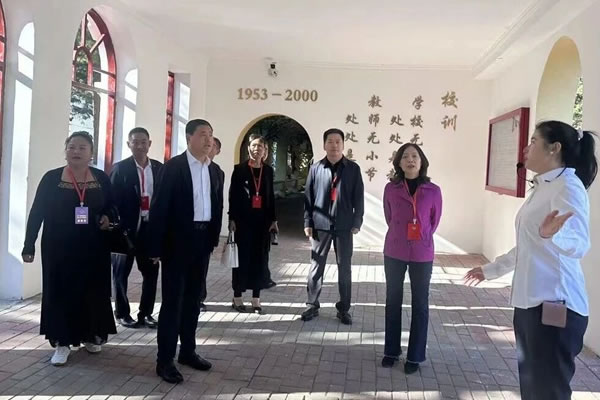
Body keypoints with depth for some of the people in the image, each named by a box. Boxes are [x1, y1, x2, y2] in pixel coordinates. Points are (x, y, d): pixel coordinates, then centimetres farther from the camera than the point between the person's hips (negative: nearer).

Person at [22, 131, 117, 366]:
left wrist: (108, 218, -10)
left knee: (93, 292, 10)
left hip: (93, 249, 2)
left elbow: (112, 206, 12)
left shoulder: (101, 178, 2)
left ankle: (91, 335, 27)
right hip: (59, 248, -1)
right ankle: (62, 342, 13)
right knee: (60, 292, 3)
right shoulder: (51, 178, -3)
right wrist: (29, 245, -7)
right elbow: (36, 213, -3)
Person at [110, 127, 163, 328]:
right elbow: (112, 199, -8)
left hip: (151, 227, 4)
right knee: (122, 271, 8)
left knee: (151, 270, 9)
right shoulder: (120, 168, -4)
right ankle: (122, 313, 24)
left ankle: (146, 313, 23)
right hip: (127, 227, -3)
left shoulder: (159, 168, 6)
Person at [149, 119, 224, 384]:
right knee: (173, 299, -1)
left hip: (203, 239, 6)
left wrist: (214, 238, 9)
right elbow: (160, 207, -11)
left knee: (193, 298, 14)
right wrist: (156, 246, -14)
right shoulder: (173, 166, -8)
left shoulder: (214, 170, 9)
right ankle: (165, 360, 8)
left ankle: (187, 351, 27)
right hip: (178, 239, -6)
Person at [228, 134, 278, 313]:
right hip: (243, 219, -3)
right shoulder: (239, 169, 0)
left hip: (262, 219, 3)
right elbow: (232, 195, -2)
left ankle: (256, 298, 13)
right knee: (242, 256, 1)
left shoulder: (268, 170, 9)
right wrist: (232, 218, -9)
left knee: (260, 258, 5)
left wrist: (273, 219, 6)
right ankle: (237, 296, 13)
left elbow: (271, 196, 11)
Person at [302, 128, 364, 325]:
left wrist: (357, 222, -3)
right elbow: (308, 197, 4)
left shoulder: (353, 168, 1)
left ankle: (344, 309, 19)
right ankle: (312, 305, 20)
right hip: (320, 225, 0)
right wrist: (308, 222, 0)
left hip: (344, 226, 0)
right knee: (316, 267, 7)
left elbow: (358, 197, 2)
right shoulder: (316, 168, 2)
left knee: (344, 268, 7)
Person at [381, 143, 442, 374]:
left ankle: (415, 356, 19)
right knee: (393, 301, 11)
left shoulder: (433, 191, -5)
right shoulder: (391, 188, -3)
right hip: (394, 252, 1)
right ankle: (391, 351, 25)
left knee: (420, 304, 6)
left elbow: (434, 222, 8)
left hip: (422, 254, -1)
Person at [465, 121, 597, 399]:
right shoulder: (542, 188, 17)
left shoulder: (568, 185, -12)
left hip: (555, 306, -9)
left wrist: (552, 234, -47)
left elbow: (579, 245, -27)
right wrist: (490, 270, 28)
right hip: (530, 303, 9)